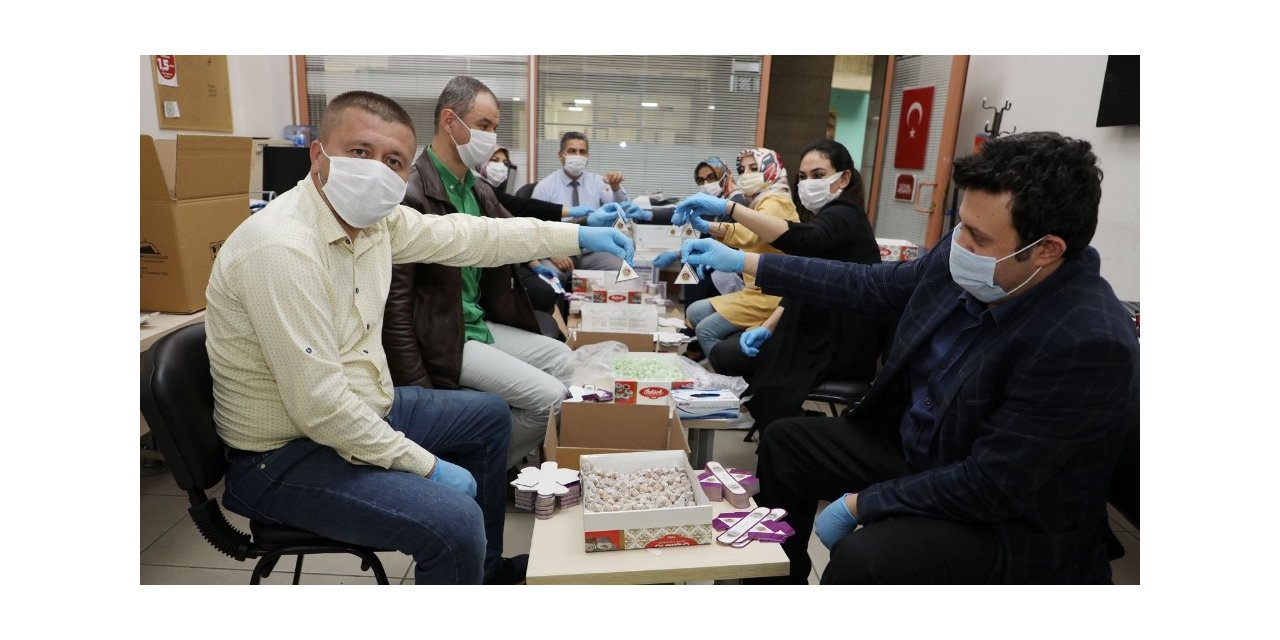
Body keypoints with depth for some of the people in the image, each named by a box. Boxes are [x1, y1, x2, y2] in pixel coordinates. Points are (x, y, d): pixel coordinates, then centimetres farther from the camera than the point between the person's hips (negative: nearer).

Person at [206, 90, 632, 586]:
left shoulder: (375, 216, -4)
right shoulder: (281, 248, -29)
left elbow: (466, 236, 7)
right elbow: (318, 405, -30)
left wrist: (575, 236, 9)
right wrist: (426, 465, -20)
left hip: (358, 410, 9)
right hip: (285, 454, -9)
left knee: (490, 416, 20)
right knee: (455, 521, -26)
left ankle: (486, 566, 34)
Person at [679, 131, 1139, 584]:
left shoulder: (1089, 343, -31)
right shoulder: (965, 261, -11)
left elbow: (990, 486, -28)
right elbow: (871, 286, 3)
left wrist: (859, 504, -21)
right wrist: (743, 262, 3)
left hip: (1009, 520, -7)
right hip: (913, 445, 7)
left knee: (863, 560, -32)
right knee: (784, 442, 9)